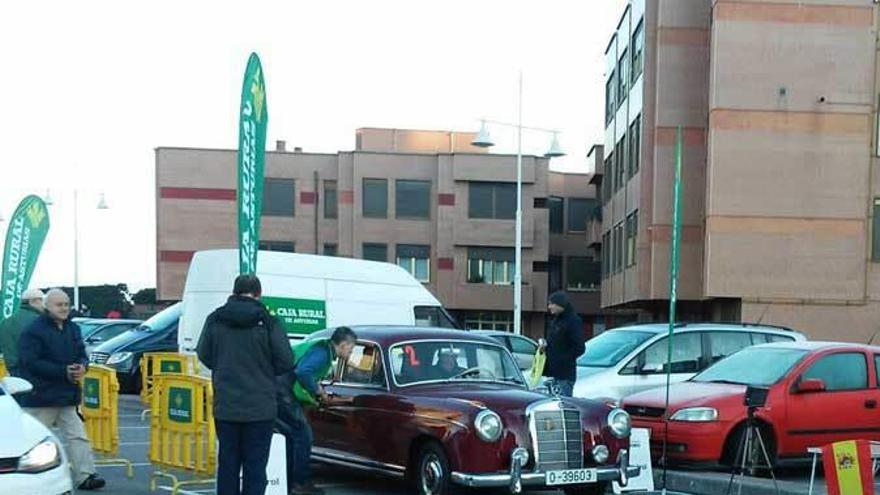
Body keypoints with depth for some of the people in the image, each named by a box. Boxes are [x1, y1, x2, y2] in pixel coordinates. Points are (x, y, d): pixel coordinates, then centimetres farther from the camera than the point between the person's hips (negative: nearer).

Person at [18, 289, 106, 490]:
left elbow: (82, 354, 17)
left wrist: (81, 367, -9)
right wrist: (63, 372, -21)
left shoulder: (73, 329, 11)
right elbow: (30, 362, -18)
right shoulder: (34, 331, -11)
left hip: (68, 395, 6)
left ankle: (84, 476, 0)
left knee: (78, 436, 1)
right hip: (41, 396, -6)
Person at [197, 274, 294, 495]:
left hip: (225, 406, 3)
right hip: (260, 407, -3)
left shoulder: (215, 319, -1)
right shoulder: (267, 321, -10)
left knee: (227, 463, 13)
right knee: (255, 465, 4)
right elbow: (286, 361, -11)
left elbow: (203, 355, 7)